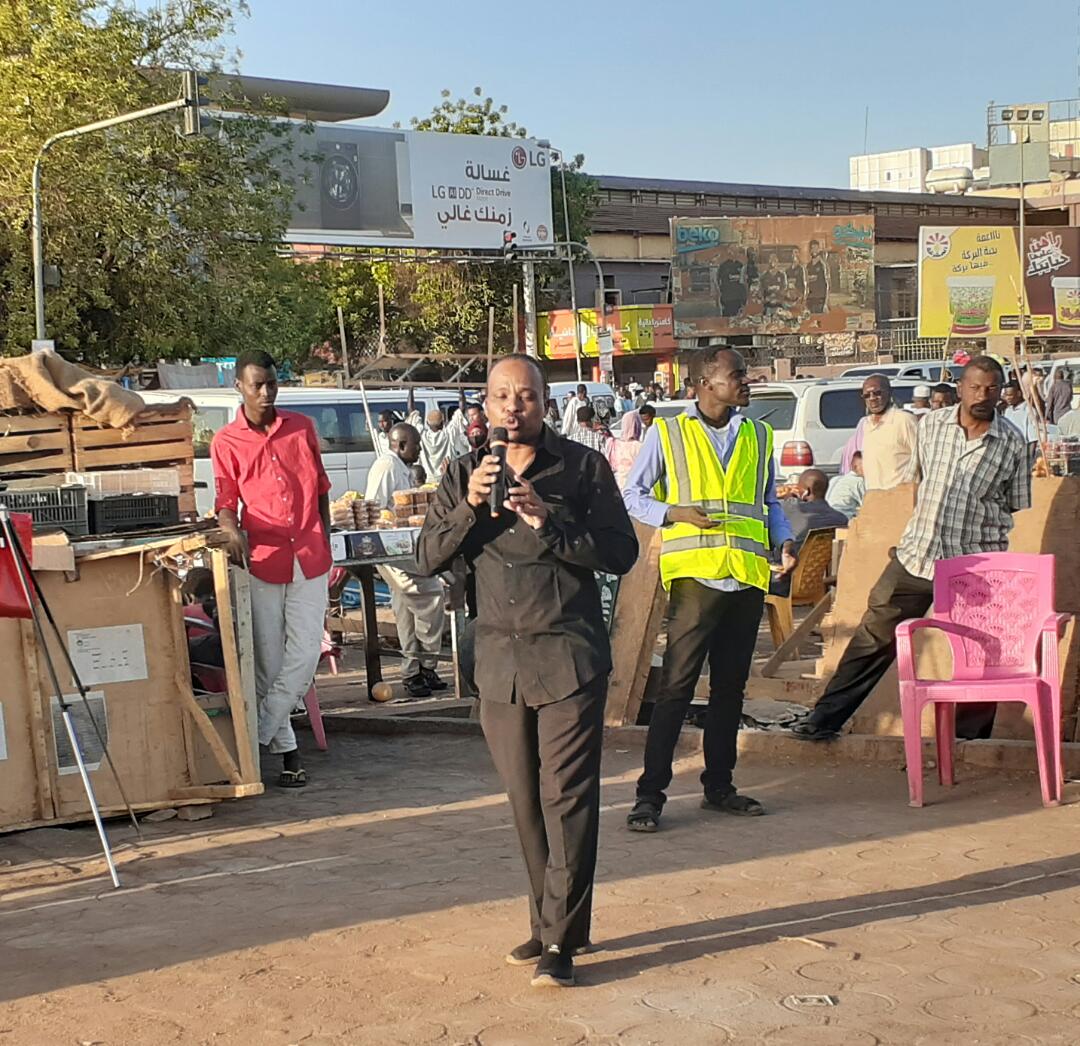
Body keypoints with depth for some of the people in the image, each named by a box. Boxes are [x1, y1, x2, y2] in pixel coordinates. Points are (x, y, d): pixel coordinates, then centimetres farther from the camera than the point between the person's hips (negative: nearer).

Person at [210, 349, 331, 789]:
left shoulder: (302, 428, 8)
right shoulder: (226, 441, 2)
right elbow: (226, 500, 1)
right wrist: (232, 530, -21)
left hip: (309, 558, 2)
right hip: (262, 560, -2)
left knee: (305, 654, -5)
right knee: (269, 662, 1)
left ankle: (256, 737, 4)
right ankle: (286, 750, 11)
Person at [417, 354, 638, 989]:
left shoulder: (583, 467, 0)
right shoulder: (465, 474, 10)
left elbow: (622, 553, -7)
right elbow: (432, 558, 4)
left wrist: (549, 524, -18)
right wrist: (470, 506, -11)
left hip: (569, 655, -4)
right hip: (500, 658, 4)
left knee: (567, 798, -6)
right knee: (526, 803, 10)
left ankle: (560, 942, -2)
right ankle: (550, 922, 22)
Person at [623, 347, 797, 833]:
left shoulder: (758, 436, 15)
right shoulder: (667, 433, 2)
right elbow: (633, 495, 5)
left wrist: (784, 540, 3)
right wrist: (675, 513, -13)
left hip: (747, 577, 5)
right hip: (694, 574, -5)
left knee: (730, 686, 11)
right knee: (676, 686, -8)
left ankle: (719, 785, 21)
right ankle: (650, 793, -3)